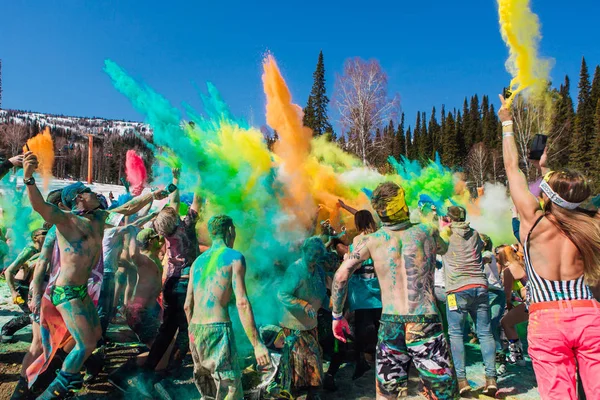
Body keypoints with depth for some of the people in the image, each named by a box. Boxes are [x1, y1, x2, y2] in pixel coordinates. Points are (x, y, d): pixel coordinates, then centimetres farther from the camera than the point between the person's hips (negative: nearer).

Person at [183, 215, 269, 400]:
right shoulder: (235, 257, -4)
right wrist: (257, 344, -14)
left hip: (195, 331, 8)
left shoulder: (198, 261, 16)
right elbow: (242, 303, -14)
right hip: (218, 330, -7)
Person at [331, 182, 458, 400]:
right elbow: (443, 247, 25)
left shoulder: (371, 241, 0)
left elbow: (340, 277, -2)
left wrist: (337, 315, 8)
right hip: (426, 325, -1)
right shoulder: (427, 233, 2)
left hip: (390, 325, 1)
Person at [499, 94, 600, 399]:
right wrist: (544, 167, 38)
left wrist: (507, 122, 18)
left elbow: (512, 168, 7)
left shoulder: (533, 220, -4)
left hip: (547, 319, -3)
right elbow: (564, 199, 28)